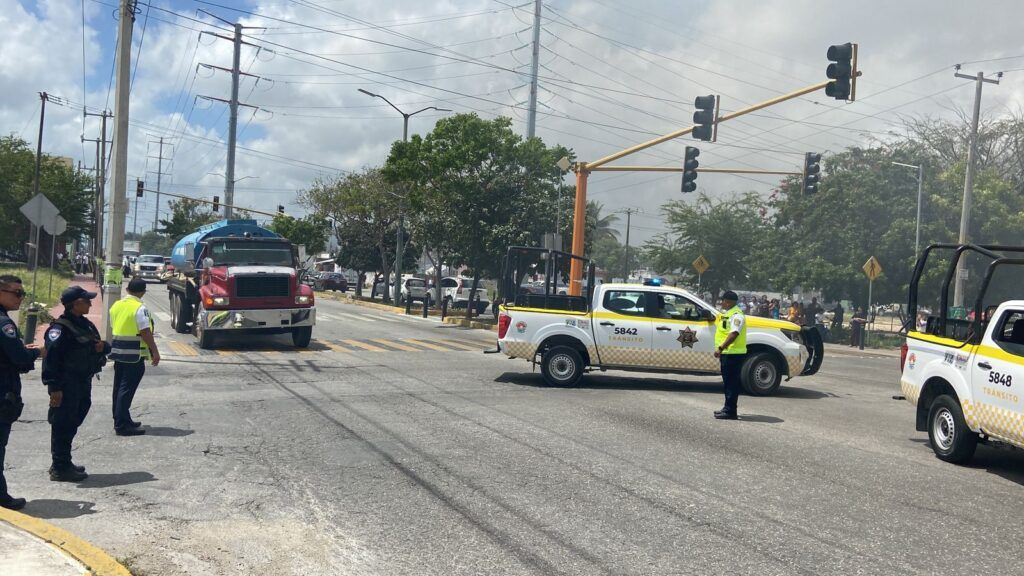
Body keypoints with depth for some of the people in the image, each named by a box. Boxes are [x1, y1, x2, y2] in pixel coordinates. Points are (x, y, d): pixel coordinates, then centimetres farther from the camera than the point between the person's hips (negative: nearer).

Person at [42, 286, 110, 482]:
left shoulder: (86, 324, 14)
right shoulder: (60, 328, -15)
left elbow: (105, 347, 23)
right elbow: (51, 357, -22)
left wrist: (103, 347, -2)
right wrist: (54, 387, -26)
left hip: (83, 383, 9)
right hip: (66, 386, -9)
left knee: (72, 424, 16)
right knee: (62, 425, -3)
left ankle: (64, 464, 27)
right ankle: (60, 468, 3)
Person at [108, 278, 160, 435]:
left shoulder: (116, 305, 9)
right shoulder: (140, 308, -15)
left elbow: (114, 327, 17)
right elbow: (146, 333, -18)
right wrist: (155, 352, -13)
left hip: (118, 351, 8)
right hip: (134, 354, -8)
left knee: (119, 387, 15)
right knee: (127, 389, -5)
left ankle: (122, 420, 25)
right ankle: (122, 425, -2)